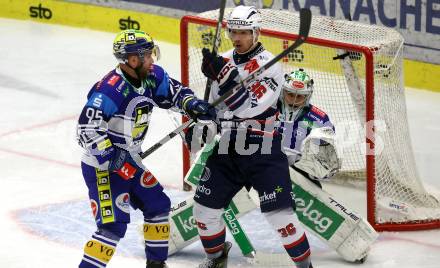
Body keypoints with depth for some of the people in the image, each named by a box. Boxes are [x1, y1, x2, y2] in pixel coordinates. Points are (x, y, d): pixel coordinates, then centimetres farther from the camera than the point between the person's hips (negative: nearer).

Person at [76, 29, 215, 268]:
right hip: (102, 167, -9)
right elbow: (87, 128, -31)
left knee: (158, 205, 18)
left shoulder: (151, 77, -2)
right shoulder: (111, 89, -28)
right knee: (113, 225, -18)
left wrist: (191, 104, -3)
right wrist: (112, 157, -33)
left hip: (128, 161, 9)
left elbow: (172, 90, 16)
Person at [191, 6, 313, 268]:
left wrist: (224, 76, -33)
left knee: (279, 213, -13)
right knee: (205, 206, 7)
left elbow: (248, 107, -26)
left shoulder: (269, 65, -14)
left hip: (264, 153, -6)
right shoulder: (224, 61, 7)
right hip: (226, 150, 6)